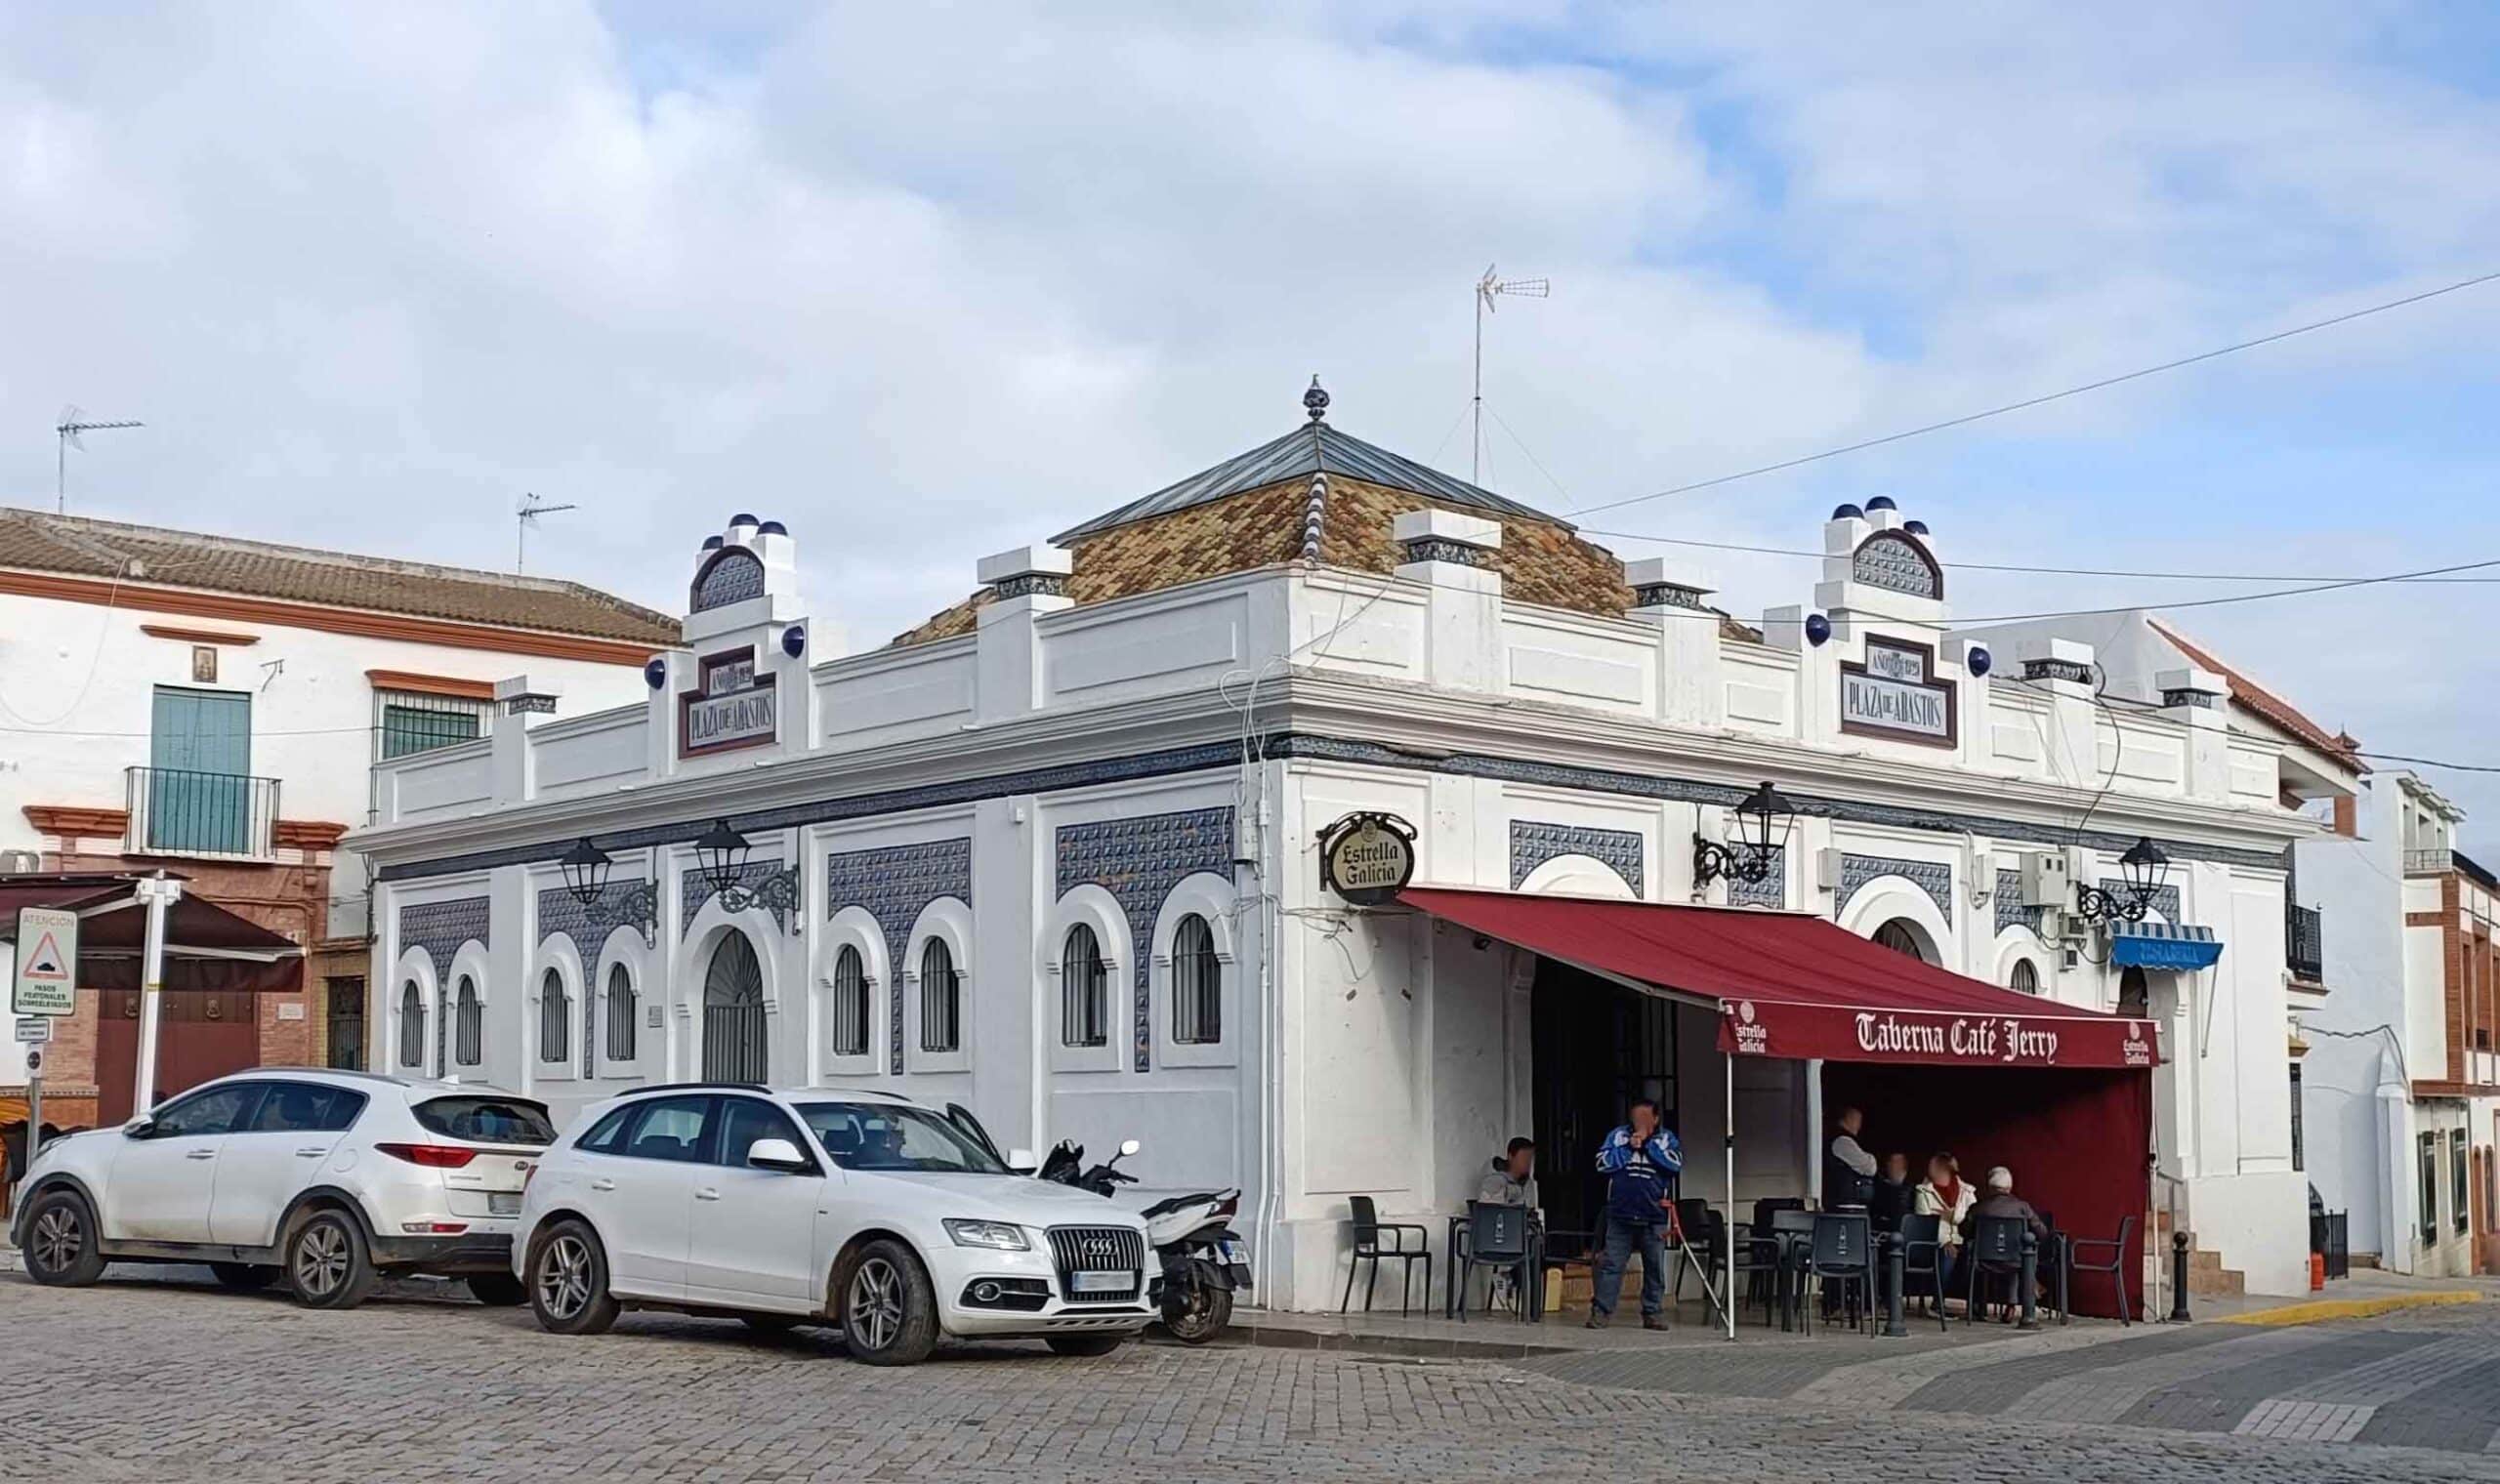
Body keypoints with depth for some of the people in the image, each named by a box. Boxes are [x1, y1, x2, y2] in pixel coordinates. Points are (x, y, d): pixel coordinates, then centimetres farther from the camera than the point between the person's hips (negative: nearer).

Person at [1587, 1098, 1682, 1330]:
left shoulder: (1666, 1139, 7)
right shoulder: (1617, 1135, 6)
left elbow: (1676, 1163, -10)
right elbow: (1602, 1163, -3)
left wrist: (1648, 1144, -11)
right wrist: (1629, 1147, -10)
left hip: (1654, 1217, 1)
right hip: (1620, 1214, -1)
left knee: (1655, 1267, 6)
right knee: (1611, 1264, -3)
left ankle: (1653, 1313, 15)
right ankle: (1601, 1311, -2)